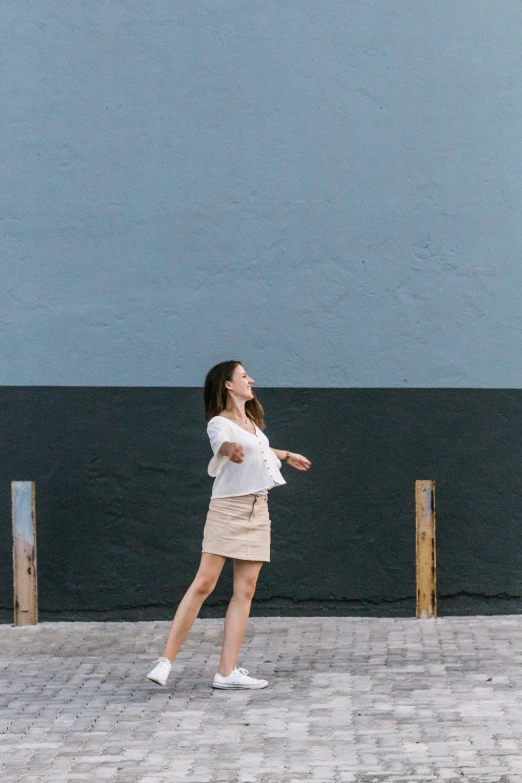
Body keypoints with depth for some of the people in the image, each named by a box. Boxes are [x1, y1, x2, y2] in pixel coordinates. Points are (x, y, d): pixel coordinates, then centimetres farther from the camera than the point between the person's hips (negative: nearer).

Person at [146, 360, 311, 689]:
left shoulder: (252, 421, 16)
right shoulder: (220, 422, -10)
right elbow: (222, 442, -34)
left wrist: (287, 455, 53)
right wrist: (230, 449, -57)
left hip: (257, 511, 7)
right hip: (227, 509, -7)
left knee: (245, 590, -1)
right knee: (204, 583, -13)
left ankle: (227, 671, -3)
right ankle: (166, 661, -10)